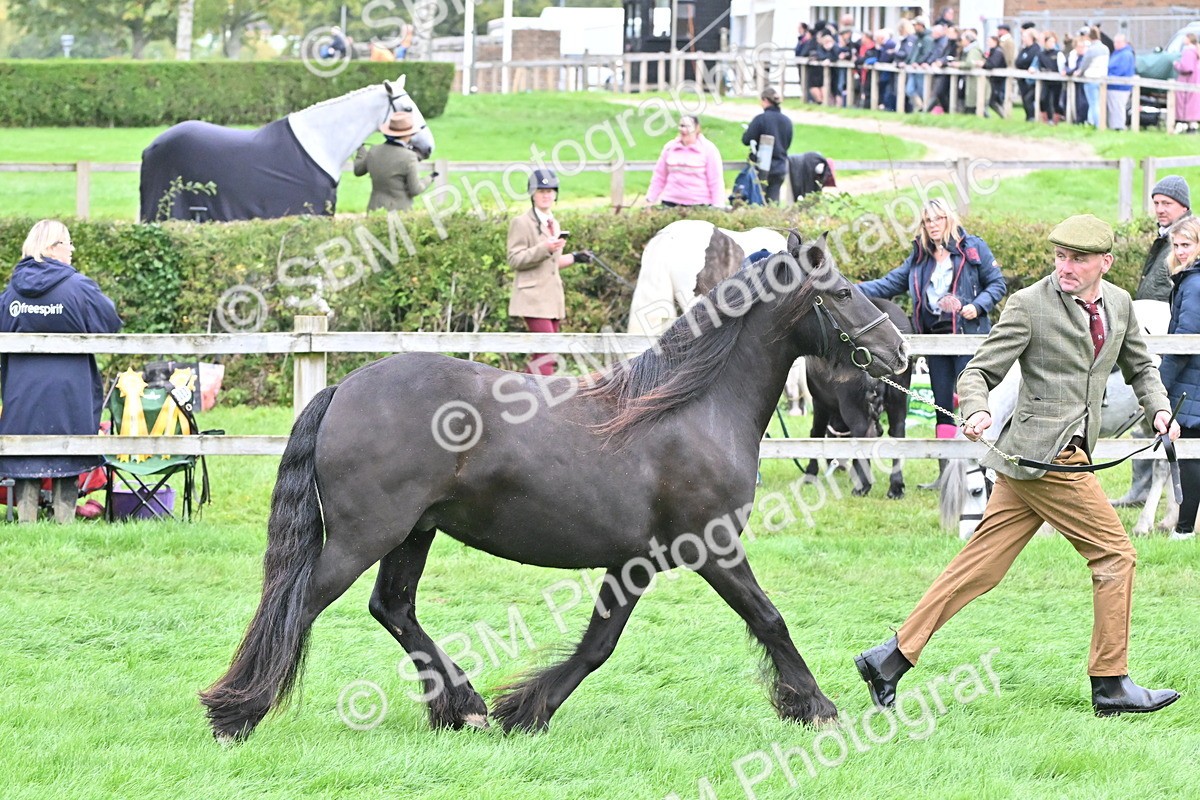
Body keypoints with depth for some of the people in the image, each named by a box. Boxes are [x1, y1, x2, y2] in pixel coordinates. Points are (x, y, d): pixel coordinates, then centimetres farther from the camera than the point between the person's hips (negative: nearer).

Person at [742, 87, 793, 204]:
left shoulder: (760, 119, -14)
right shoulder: (786, 121, 4)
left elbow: (746, 140, -13)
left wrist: (745, 132, 8)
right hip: (780, 167, 5)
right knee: (774, 200, 7)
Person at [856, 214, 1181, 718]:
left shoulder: (1119, 304, 13)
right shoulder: (1030, 305, -7)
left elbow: (1139, 367, 27)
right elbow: (979, 372, -6)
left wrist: (1159, 409, 9)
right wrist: (976, 412, -26)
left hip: (1071, 454, 7)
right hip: (1044, 451, -7)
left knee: (980, 566, 6)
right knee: (1115, 554, -6)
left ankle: (892, 658, 8)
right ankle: (1111, 686, 3)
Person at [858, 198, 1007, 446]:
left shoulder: (974, 248, 1)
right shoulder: (920, 256, 16)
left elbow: (997, 284, 2)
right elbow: (890, 284, 16)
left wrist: (978, 306, -14)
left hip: (967, 334, -5)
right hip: (934, 337, 5)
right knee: (942, 403, 6)